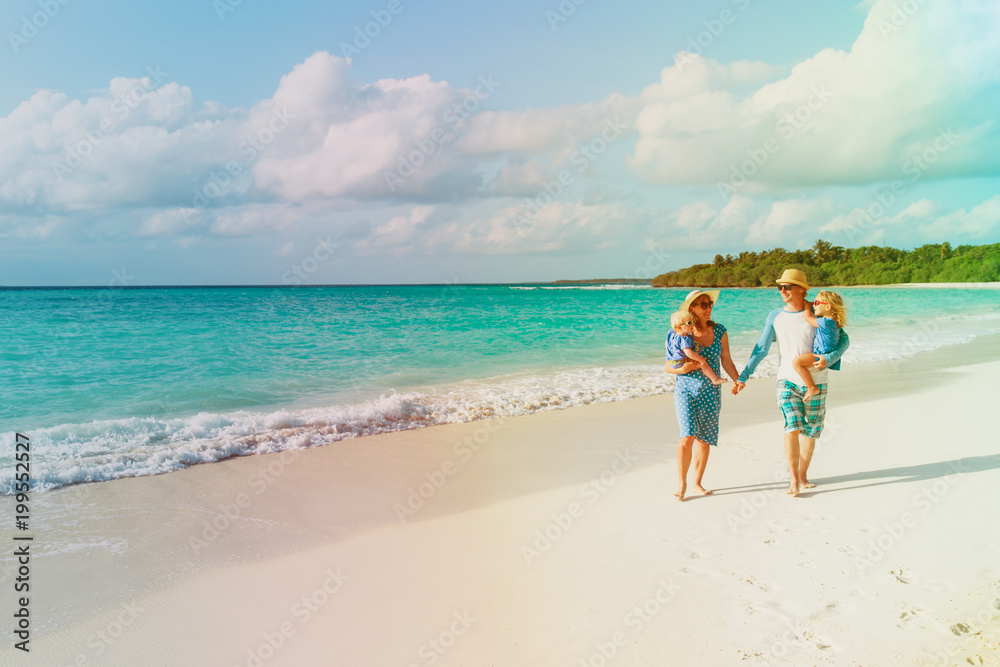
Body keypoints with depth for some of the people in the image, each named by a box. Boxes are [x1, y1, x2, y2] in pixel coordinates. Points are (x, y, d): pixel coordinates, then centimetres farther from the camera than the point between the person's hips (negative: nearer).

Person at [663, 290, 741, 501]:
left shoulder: (719, 332, 3)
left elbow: (726, 360, 7)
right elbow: (667, 365, -1)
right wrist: (682, 369, -20)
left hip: (711, 393, 3)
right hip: (686, 390, -3)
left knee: (704, 440, 7)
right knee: (688, 436, -15)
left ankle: (697, 482, 22)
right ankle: (681, 482, 0)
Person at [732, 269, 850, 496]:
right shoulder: (775, 317, 1)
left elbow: (844, 339, 1)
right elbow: (760, 349, 2)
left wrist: (830, 358, -19)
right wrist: (742, 377, -5)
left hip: (815, 382, 1)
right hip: (788, 381, -1)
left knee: (810, 431, 9)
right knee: (792, 429, -14)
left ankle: (803, 475, 24)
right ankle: (794, 480, -8)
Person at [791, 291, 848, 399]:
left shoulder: (825, 322, -22)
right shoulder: (831, 321, 8)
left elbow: (808, 318, -8)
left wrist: (807, 304, 7)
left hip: (822, 354, -11)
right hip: (821, 353, 11)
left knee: (796, 362, -26)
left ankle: (812, 387, -20)